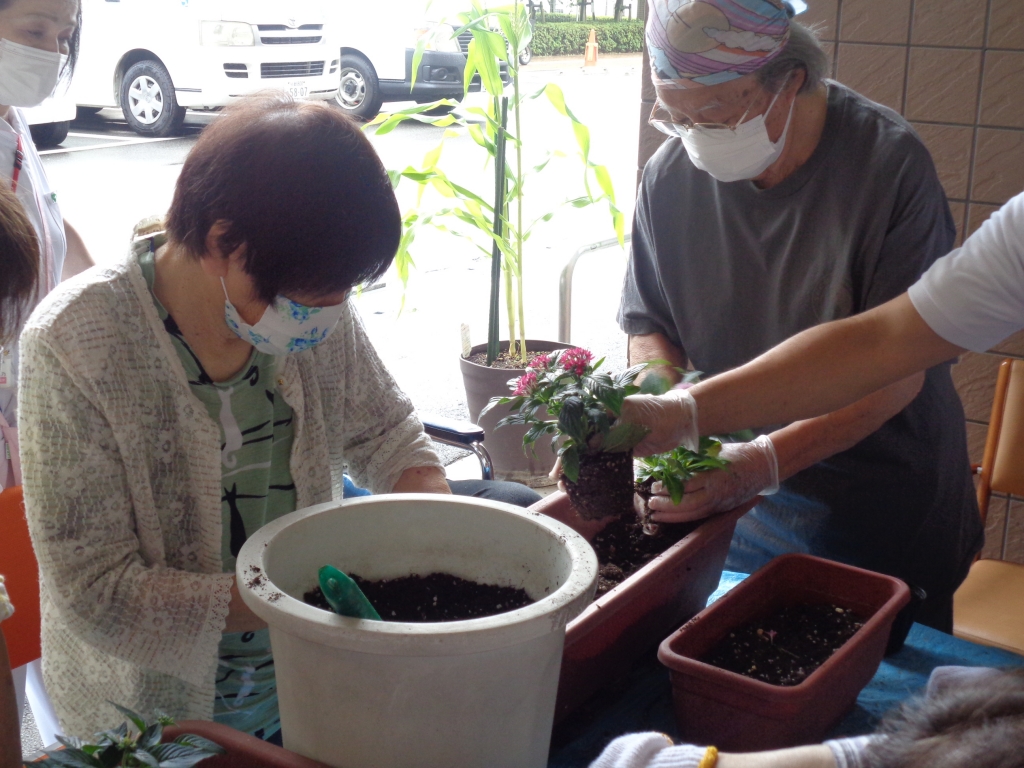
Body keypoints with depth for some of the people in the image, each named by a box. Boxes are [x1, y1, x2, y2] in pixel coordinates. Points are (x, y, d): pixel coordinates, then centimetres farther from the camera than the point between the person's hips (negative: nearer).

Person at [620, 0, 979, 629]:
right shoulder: (669, 176, -5)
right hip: (737, 508, 3)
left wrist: (765, 462, -32)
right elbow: (649, 326, 5)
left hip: (884, 515, -3)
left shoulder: (890, 163, -18)